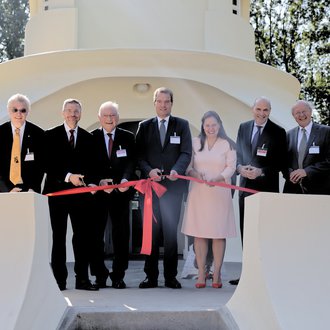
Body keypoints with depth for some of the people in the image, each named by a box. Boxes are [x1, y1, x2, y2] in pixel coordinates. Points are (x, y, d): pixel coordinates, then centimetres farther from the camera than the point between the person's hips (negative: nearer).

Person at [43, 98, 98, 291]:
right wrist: (68, 176, -15)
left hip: (82, 192, 2)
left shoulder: (88, 138, 12)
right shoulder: (51, 135, 4)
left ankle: (82, 278, 6)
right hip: (58, 190, -2)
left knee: (83, 236, 0)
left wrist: (91, 182, -8)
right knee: (59, 237, 2)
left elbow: (92, 166, 11)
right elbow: (48, 164, -4)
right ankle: (59, 279, 7)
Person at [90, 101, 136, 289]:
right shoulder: (91, 138, 4)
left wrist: (126, 179, -22)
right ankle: (100, 275, 13)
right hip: (98, 192, 0)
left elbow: (131, 162, -3)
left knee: (121, 234, 3)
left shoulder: (128, 137, 6)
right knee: (96, 234, 2)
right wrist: (100, 181, -19)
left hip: (121, 192, 1)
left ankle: (118, 276, 12)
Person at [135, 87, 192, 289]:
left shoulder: (182, 125, 9)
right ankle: (151, 277, 8)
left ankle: (171, 277, 7)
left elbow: (186, 153, 1)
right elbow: (139, 155, 6)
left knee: (171, 232, -1)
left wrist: (176, 170, -17)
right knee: (151, 232, 2)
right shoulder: (144, 126, 12)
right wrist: (149, 171, -12)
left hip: (173, 185, -1)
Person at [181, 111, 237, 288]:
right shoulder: (195, 142, 9)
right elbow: (188, 165, 8)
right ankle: (201, 274, 4)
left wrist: (217, 178, -18)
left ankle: (216, 275, 5)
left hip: (220, 193, -1)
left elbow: (231, 167, -1)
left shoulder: (228, 144, 5)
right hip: (198, 193, 1)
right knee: (199, 233, -1)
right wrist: (195, 173, -14)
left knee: (219, 234, -2)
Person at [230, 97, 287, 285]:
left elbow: (281, 163, -6)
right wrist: (240, 167, -7)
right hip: (246, 186, 5)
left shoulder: (278, 132, -3)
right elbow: (238, 154, 14)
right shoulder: (243, 128, 11)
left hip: (266, 188, -5)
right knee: (246, 231, 9)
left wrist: (261, 172, -17)